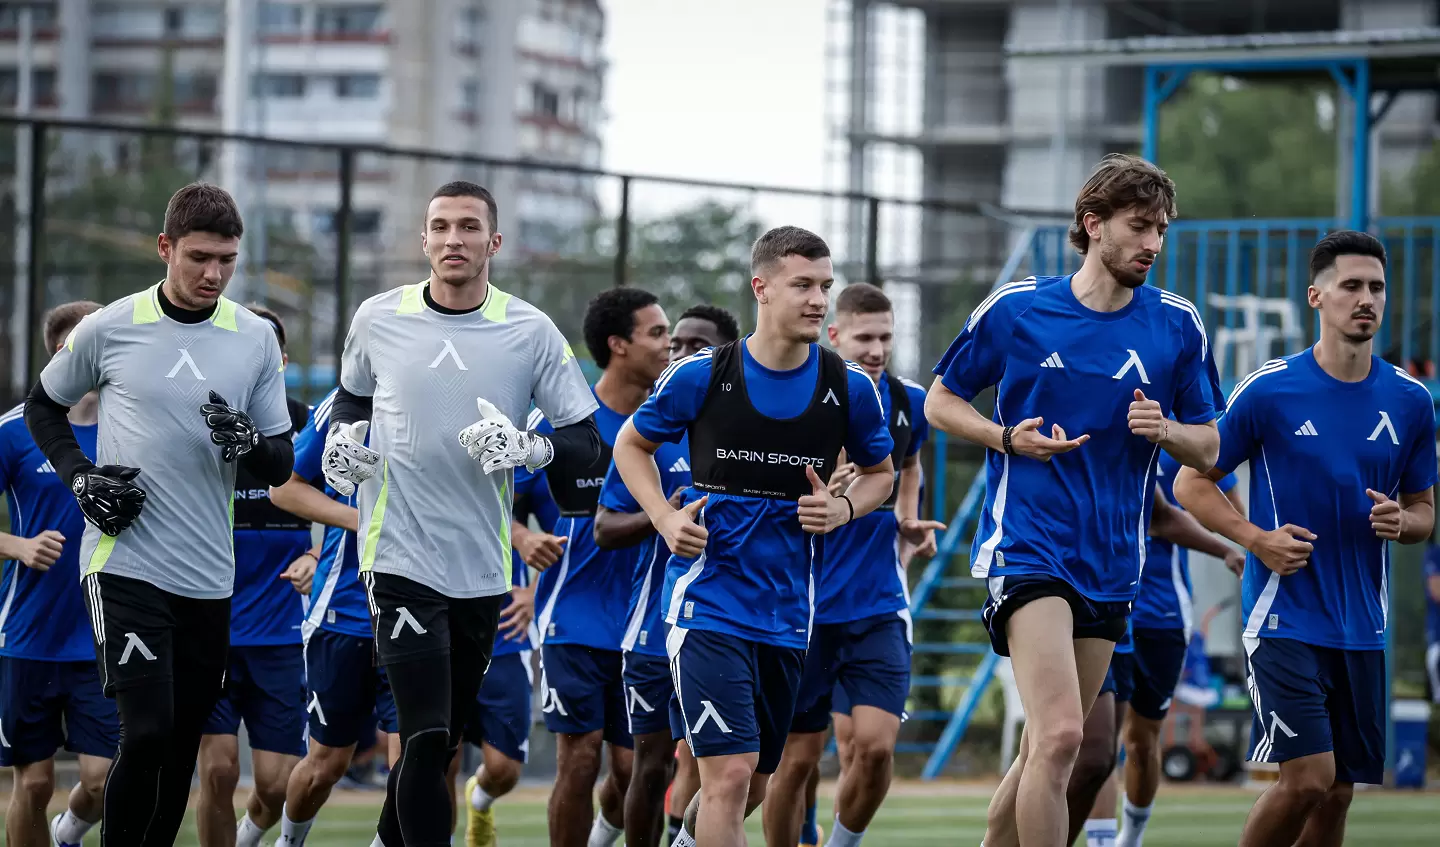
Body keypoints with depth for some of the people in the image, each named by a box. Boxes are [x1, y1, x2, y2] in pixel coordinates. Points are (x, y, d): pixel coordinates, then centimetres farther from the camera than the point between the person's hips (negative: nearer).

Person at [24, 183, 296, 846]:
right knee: (147, 734, -15)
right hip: (125, 562, -4)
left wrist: (249, 444, -15)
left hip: (209, 577, 4)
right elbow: (42, 406, 14)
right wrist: (79, 476, -2)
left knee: (183, 747, 8)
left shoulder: (256, 339, 5)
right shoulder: (108, 329, -2)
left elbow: (281, 467, 8)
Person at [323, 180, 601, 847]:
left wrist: (528, 449, -18)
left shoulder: (530, 332, -1)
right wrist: (342, 437, 1)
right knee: (426, 737, -15)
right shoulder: (378, 318, 2)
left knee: (440, 742, 14)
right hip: (401, 558, -2)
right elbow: (353, 394, 22)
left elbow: (585, 440, 1)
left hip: (484, 567, 2)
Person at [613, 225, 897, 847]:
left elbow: (881, 472, 16)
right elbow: (631, 446, 9)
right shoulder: (702, 375, -7)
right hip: (707, 603, -4)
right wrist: (665, 519, -8)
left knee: (752, 788, 15)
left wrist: (843, 509, -5)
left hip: (788, 612, 4)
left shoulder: (850, 388, -1)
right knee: (730, 774, -18)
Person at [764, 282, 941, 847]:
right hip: (807, 603, -2)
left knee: (876, 747, -13)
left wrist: (909, 522, 10)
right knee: (798, 759, 1)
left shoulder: (909, 402, 4)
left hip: (879, 604, 3)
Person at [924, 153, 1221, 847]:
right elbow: (940, 403, 9)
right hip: (1025, 548, -4)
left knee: (1045, 749, 10)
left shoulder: (1178, 326, 5)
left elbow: (1207, 449, 12)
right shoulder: (1015, 308, -2)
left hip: (1110, 565, 4)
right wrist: (1008, 437, -10)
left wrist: (1164, 431, -11)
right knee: (1059, 736, -21)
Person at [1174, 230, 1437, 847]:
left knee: (1337, 793, 6)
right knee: (1307, 779, -15)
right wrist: (1257, 540, -14)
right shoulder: (1269, 390, -6)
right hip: (1284, 619, -4)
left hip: (1363, 629, 5)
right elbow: (1191, 483, 1)